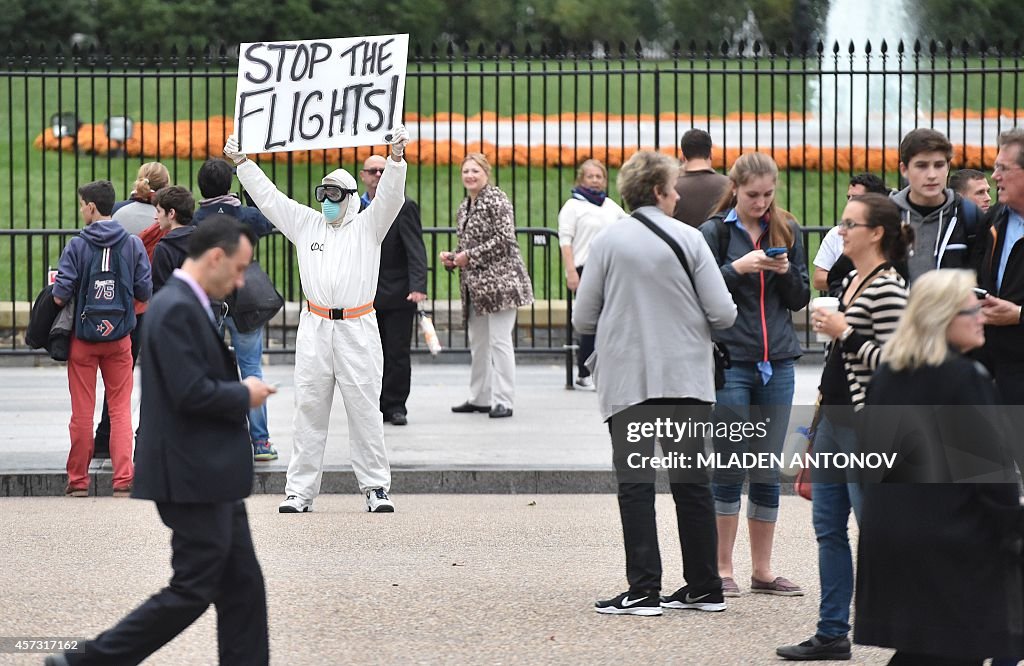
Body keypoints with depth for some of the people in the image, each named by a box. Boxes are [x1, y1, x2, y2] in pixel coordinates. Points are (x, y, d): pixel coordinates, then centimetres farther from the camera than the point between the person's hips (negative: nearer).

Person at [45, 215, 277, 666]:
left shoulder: (187, 306, 14)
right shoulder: (177, 309, -18)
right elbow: (190, 393, -25)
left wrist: (240, 392, 7)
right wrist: (244, 395, -10)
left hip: (212, 478, 10)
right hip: (193, 477, -10)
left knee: (243, 591, 9)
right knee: (191, 592, -5)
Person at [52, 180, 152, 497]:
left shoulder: (77, 246, -10)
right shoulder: (133, 244, -3)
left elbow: (60, 295, -14)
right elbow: (145, 292, -2)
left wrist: (57, 288, 9)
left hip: (82, 337, -2)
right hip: (119, 337, 2)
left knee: (82, 411, 7)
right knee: (120, 408, 7)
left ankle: (78, 479, 14)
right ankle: (123, 479, 0)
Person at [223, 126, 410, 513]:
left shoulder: (368, 226, 7)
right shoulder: (306, 224, 15)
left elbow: (390, 197, -7)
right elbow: (267, 197, 14)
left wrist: (396, 158, -23)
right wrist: (240, 162, 8)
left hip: (358, 330, -3)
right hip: (315, 329, 3)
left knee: (365, 410, -1)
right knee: (309, 410, 3)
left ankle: (376, 487, 6)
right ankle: (300, 489, 6)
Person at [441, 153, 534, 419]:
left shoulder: (496, 200, -8)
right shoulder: (464, 208, 17)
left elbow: (504, 239, -16)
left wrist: (470, 256, -14)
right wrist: (452, 257, 6)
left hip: (500, 281, -9)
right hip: (475, 285, 9)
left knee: (499, 340, -9)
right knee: (477, 342, 13)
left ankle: (503, 401, -7)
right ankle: (480, 397, 22)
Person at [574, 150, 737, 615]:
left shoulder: (607, 241, -3)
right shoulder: (688, 239, -3)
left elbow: (583, 319, 0)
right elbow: (724, 314, -5)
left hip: (627, 380, -1)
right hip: (687, 379, 1)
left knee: (635, 485, 0)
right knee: (692, 484, 10)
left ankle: (643, 590, -7)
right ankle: (704, 588, 13)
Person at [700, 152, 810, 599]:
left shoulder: (786, 231, 10)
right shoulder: (715, 232, -2)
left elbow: (801, 299, 11)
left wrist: (786, 272, -8)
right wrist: (739, 268, -19)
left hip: (777, 361, 4)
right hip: (729, 360, -4)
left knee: (768, 472, 7)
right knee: (728, 469, -1)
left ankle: (762, 570, 13)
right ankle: (722, 569, 6)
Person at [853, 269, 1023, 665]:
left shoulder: (887, 374, 9)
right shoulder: (963, 378, -15)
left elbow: (872, 451, 16)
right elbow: (988, 464, -15)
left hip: (888, 533, 8)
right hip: (957, 540, -8)